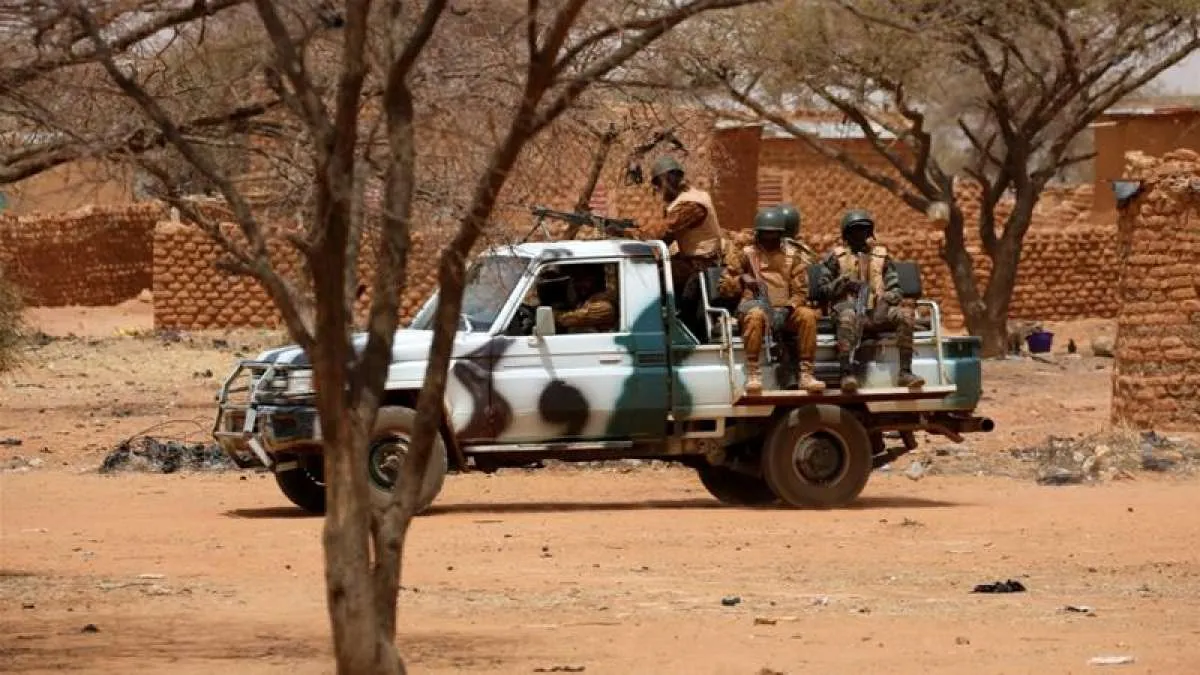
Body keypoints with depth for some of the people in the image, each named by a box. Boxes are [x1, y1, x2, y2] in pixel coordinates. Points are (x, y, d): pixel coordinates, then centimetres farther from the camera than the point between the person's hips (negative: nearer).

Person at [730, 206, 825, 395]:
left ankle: (806, 374, -29)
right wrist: (742, 279, -10)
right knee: (755, 315, -39)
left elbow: (800, 292, 5)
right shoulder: (748, 254, 10)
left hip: (785, 310, 2)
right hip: (756, 304, -2)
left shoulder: (793, 256, 11)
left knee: (807, 315, -30)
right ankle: (753, 374, -40)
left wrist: (788, 307, -15)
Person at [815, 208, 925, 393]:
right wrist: (844, 283, -6)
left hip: (877, 309, 3)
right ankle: (846, 374, -50)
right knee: (848, 317, -41)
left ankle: (905, 373, -31)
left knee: (905, 314, -28)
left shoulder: (881, 256, 21)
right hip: (849, 306, -3)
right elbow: (822, 290, 11)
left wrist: (890, 297, -7)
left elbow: (895, 289, 17)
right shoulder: (836, 257, 14)